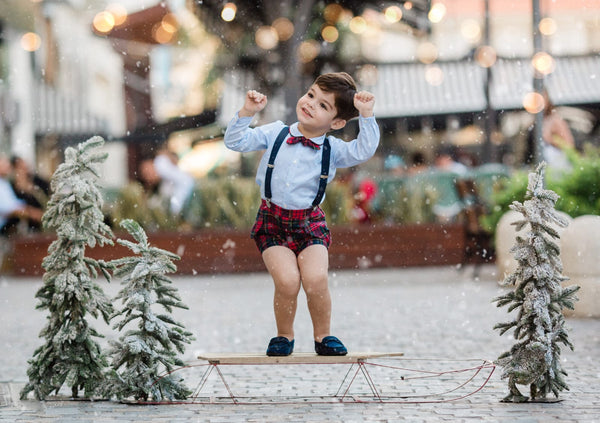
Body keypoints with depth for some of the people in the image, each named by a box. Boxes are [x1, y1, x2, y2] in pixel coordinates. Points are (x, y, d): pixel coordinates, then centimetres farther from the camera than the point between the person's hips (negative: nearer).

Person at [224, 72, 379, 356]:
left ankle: (322, 335, 4)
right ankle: (284, 336, 5)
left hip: (310, 224, 0)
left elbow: (363, 151, -15)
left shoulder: (333, 150, 0)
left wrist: (366, 115, -21)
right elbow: (235, 142, -1)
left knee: (315, 279, -22)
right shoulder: (275, 134, 1)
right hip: (272, 221, 0)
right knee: (287, 280, -21)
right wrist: (247, 112, -14)